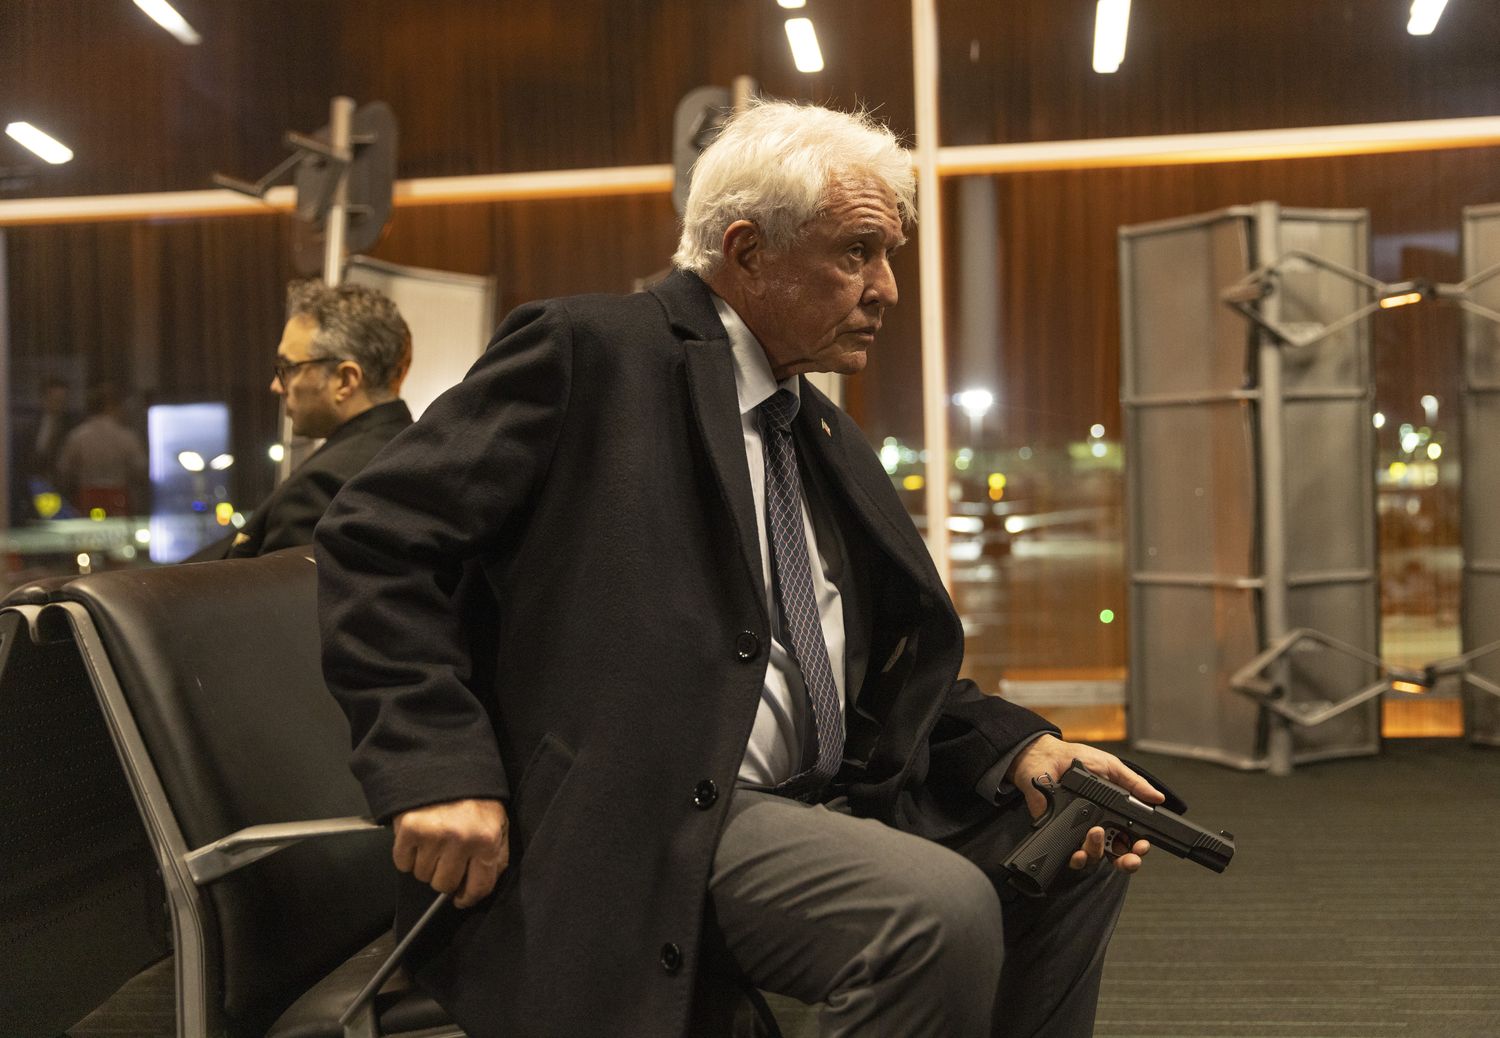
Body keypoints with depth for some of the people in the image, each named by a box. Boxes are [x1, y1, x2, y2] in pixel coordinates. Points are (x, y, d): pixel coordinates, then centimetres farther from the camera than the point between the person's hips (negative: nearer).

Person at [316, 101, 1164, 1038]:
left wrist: (1025, 751, 0)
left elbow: (888, 671, 18)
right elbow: (376, 539, -10)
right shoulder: (592, 353, -6)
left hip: (823, 801, 9)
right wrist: (442, 768, -21)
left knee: (1077, 852, 6)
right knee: (940, 914, -28)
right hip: (652, 820, -9)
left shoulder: (825, 434, 19)